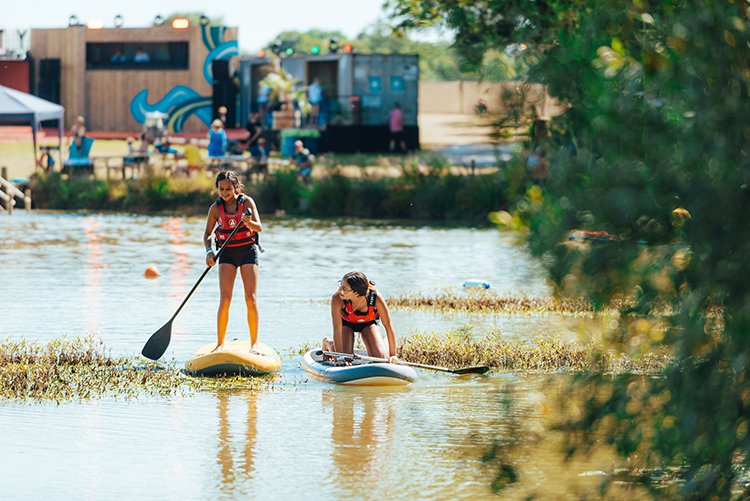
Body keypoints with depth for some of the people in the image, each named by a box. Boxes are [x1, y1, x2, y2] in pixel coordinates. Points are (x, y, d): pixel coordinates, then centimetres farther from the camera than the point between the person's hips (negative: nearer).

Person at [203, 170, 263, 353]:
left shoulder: (247, 202, -8)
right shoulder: (216, 208, -4)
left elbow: (259, 228, -13)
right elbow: (207, 233, 3)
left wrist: (248, 222, -35)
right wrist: (209, 250, -16)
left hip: (248, 250, -1)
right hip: (227, 253, 1)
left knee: (251, 298, -8)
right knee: (225, 299, -10)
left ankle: (254, 343, -1)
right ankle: (220, 343, -4)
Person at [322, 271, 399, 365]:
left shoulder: (376, 298, -39)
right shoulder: (337, 299, -40)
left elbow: (388, 326, -28)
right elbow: (337, 329, -33)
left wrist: (392, 355, -25)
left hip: (369, 323, 0)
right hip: (346, 323, 0)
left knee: (380, 357, -14)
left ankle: (385, 345, 23)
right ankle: (328, 343, 22)